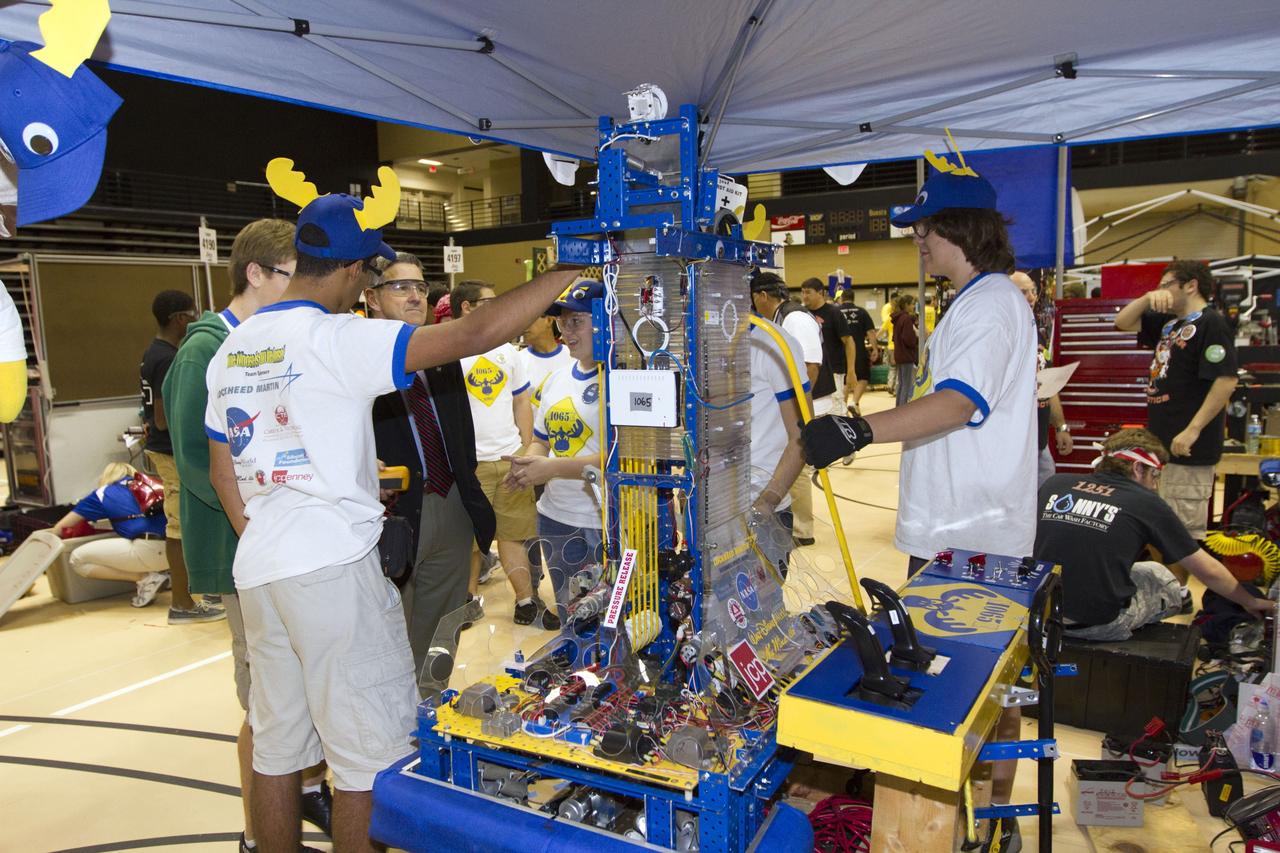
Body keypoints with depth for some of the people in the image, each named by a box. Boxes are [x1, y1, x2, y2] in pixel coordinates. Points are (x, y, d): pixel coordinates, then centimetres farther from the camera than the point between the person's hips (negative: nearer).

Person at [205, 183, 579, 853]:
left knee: (277, 744, 18)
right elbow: (475, 334, -22)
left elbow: (221, 470, 16)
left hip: (257, 571, 8)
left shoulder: (231, 350, 11)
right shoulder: (338, 339, -14)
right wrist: (570, 274, -16)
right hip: (334, 566, -8)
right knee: (371, 750, 5)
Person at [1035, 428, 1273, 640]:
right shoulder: (1147, 504, -1)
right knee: (1161, 577, 23)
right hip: (1100, 624, -3)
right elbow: (1208, 571, 9)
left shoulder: (1053, 484, 4)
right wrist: (1251, 602, 26)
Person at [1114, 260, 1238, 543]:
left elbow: (1226, 381, -19)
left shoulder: (1211, 323, -12)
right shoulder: (1168, 323, 16)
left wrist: (1192, 430, -22)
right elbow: (1122, 323, 19)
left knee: (1185, 530, -5)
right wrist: (1147, 298, 0)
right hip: (1161, 441, 9)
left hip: (1188, 447, -9)